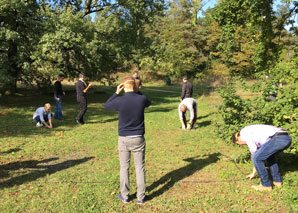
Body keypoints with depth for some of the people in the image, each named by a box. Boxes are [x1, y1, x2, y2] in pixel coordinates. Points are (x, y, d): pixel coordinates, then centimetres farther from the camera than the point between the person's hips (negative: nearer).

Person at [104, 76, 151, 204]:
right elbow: (148, 103, 16)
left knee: (124, 167, 13)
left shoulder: (119, 101, -14)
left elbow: (106, 106, 8)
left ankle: (124, 196, 25)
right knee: (140, 167, 12)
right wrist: (137, 92, 14)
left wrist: (116, 93, 8)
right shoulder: (142, 99, -10)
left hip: (123, 139, 0)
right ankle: (141, 197, 19)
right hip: (138, 139, 1)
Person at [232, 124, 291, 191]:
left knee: (256, 158, -1)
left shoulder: (244, 132, 9)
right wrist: (254, 173, 48)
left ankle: (266, 185, 11)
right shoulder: (255, 136, 34)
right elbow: (257, 152, 40)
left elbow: (254, 151, 4)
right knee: (269, 155, 33)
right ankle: (277, 181, 32)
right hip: (287, 138, 10)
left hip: (278, 138, -10)